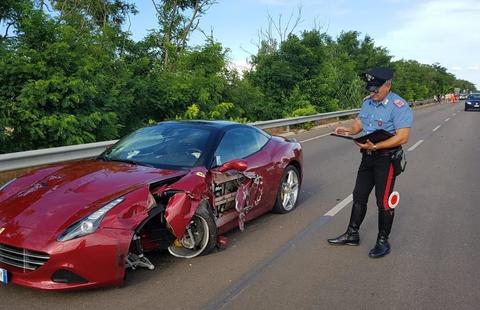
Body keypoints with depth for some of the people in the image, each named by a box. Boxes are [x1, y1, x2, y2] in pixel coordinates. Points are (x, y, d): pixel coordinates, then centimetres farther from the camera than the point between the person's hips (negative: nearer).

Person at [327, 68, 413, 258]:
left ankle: (383, 242, 18)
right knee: (359, 196, 13)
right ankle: (352, 235, 27)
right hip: (368, 157, 8)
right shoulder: (368, 102, 6)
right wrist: (349, 131, -8)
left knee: (384, 201, 2)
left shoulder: (399, 106, -18)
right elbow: (359, 122, 15)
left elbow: (402, 137, -23)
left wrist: (375, 146, -29)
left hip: (387, 158, -7)